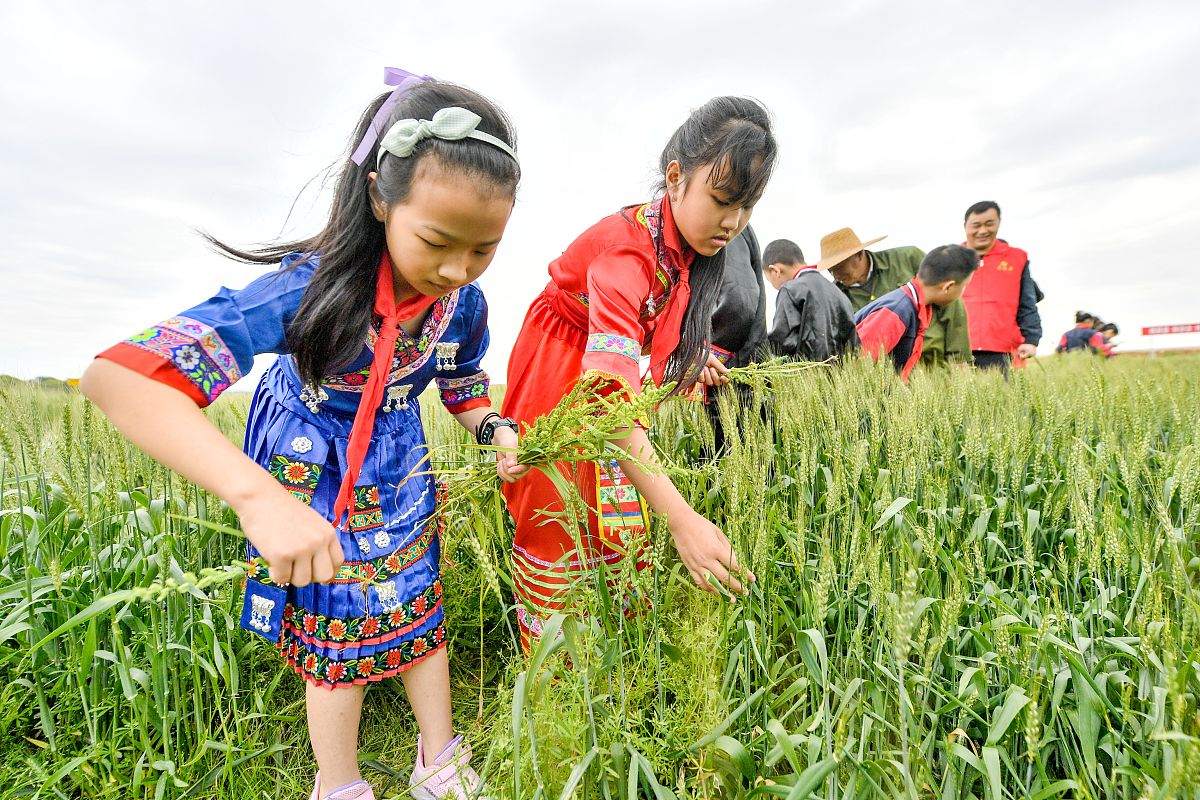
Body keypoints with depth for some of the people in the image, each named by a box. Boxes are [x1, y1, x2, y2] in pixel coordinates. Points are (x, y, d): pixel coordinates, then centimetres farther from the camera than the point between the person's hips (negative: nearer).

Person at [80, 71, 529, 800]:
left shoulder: (464, 304, -19)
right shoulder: (314, 285, -35)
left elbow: (464, 384, 3)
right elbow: (119, 376, -44)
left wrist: (494, 429, -20)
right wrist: (257, 494, -58)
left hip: (399, 470, 4)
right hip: (312, 471, -3)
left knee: (418, 614, 16)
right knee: (333, 631, 11)